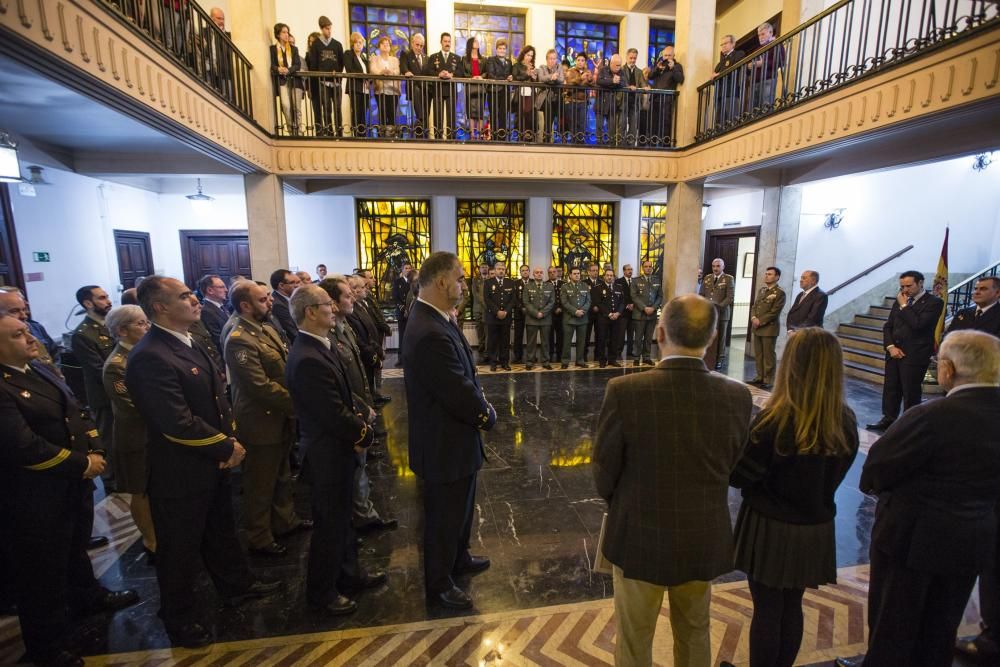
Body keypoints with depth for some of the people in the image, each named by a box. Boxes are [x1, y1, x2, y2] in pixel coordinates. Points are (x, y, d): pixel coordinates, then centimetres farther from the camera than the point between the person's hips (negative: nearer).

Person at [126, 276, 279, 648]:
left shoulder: (189, 344, 5)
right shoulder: (150, 357, -25)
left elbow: (217, 395, 9)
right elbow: (178, 423, -29)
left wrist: (230, 438, -4)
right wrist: (226, 448, -17)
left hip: (212, 463, 9)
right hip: (179, 473, -9)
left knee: (221, 532, 25)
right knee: (180, 548, 14)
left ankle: (236, 585, 46)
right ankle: (180, 617, 37)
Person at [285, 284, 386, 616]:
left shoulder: (318, 347, 3)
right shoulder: (309, 359, -29)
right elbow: (335, 415, -27)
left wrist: (359, 421, -4)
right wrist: (364, 434, -11)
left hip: (337, 449, 9)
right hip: (328, 454, -9)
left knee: (341, 518, 24)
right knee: (329, 524, 10)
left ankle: (348, 573, 44)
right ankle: (321, 592, 32)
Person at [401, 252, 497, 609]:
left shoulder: (435, 319, 0)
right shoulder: (431, 334, -32)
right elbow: (460, 394, -28)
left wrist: (479, 402, -7)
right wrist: (488, 414, -9)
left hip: (454, 435, 10)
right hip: (444, 443, -10)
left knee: (460, 507, 29)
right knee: (443, 516, 13)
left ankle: (458, 558, 52)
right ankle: (438, 585, 38)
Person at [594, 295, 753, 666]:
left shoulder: (625, 391, -26)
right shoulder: (738, 396, -14)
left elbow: (603, 474, -14)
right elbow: (731, 468, 0)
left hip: (639, 538, -3)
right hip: (705, 541, 3)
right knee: (695, 634, 29)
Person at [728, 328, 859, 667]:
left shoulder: (775, 420, -25)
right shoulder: (846, 421, -7)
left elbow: (739, 475, -17)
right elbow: (832, 474, 7)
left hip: (771, 528, -5)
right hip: (816, 528, 5)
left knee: (766, 610, 13)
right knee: (792, 607, 22)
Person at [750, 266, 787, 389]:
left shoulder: (780, 293, -7)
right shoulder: (761, 290, 16)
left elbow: (774, 312, -13)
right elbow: (754, 306, 14)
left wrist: (760, 321, -15)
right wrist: (753, 318, -4)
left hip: (769, 328, -7)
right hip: (757, 328, 7)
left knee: (768, 355, -2)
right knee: (758, 354, 11)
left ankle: (768, 379, 4)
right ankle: (759, 376, 19)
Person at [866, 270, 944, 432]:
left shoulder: (934, 302, -7)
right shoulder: (900, 300, 11)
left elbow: (918, 324, -21)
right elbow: (888, 326, 12)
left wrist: (904, 306, -11)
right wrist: (890, 346, -2)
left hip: (915, 356, -6)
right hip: (894, 352, 6)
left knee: (911, 392, 3)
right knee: (890, 388, 11)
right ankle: (888, 419, 22)